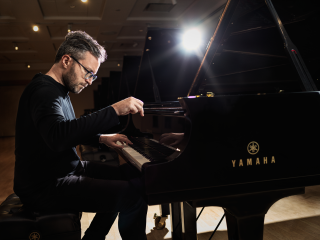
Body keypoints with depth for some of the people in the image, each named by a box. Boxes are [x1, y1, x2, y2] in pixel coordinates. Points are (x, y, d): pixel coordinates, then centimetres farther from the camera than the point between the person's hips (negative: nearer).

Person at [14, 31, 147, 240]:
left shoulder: (58, 91, 15)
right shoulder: (44, 90, -19)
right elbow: (57, 136, -39)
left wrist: (101, 138, 6)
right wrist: (115, 110, -38)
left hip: (67, 170, 11)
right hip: (46, 187, -10)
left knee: (132, 175, 15)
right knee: (134, 194, -22)